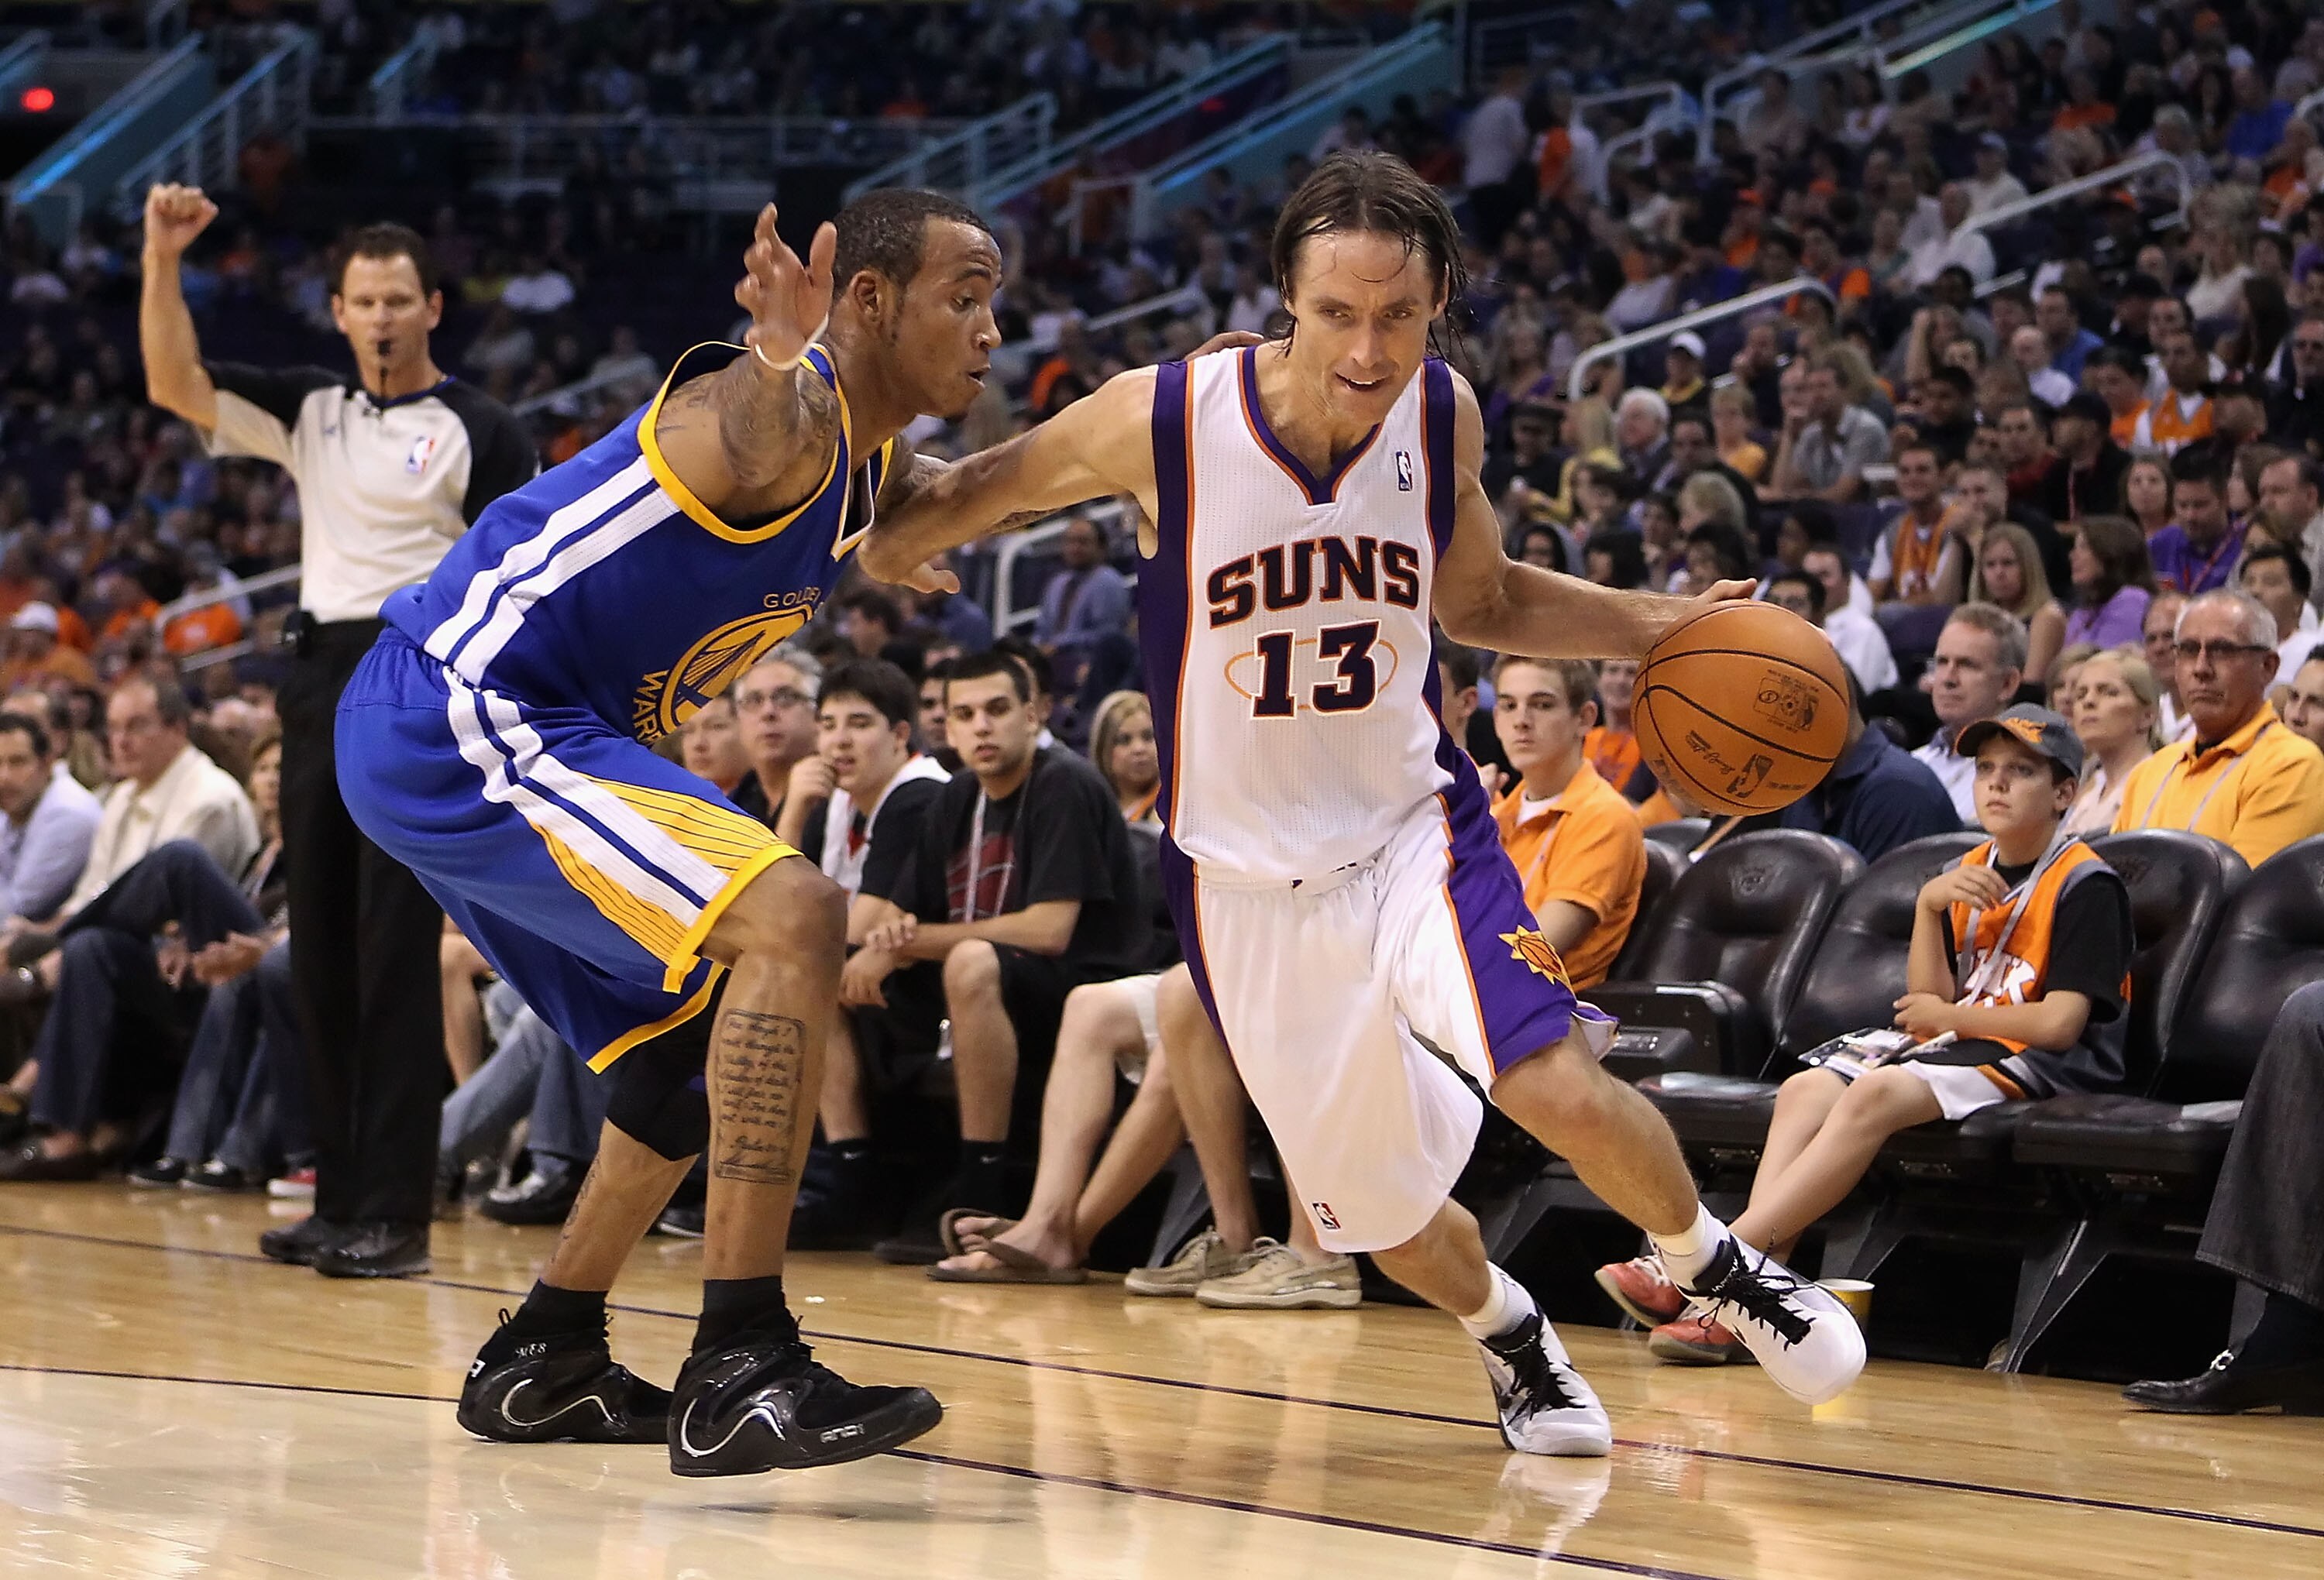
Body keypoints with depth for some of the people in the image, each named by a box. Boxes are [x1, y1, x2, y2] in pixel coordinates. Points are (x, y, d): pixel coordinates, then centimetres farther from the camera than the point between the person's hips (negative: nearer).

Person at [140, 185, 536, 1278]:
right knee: (321, 953, 7)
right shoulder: (309, 411, 13)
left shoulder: (480, 432, -1)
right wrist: (162, 256, -9)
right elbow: (173, 385, 3)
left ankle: (396, 1214, -10)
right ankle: (341, 1198, 13)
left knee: (397, 956, -9)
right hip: (319, 679, 6)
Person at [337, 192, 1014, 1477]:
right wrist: (784, 364, -64)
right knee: (788, 919, -24)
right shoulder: (790, 415, -18)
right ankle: (740, 1371, -24)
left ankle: (541, 1363, 31)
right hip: (453, 721, -11)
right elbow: (757, 446, -44)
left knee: (708, 1032, 21)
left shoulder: (872, 462, 13)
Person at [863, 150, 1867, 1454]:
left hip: (1412, 826, 1)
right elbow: (976, 496, -4)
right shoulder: (1164, 420, -20)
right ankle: (1509, 1332, 43)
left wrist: (1664, 626, -4)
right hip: (1247, 875, 0)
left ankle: (1717, 1268, 8)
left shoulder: (1444, 417, -9)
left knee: (1558, 1087, -22)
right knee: (1381, 1208, 9)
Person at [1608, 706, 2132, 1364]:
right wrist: (1929, 906, -6)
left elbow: (2060, 1024, -15)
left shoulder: (2086, 884, -7)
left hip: (2043, 1066, -9)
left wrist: (1952, 1016, -3)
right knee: (1805, 1089, -13)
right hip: (1961, 1049, 9)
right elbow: (1927, 1003, 8)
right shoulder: (1970, 874, 16)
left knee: (1874, 1095, -30)